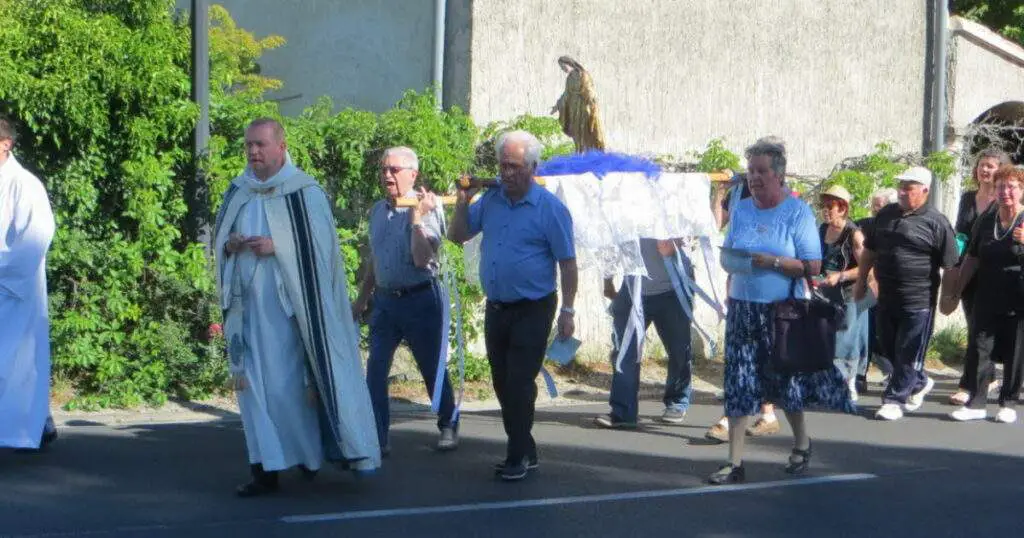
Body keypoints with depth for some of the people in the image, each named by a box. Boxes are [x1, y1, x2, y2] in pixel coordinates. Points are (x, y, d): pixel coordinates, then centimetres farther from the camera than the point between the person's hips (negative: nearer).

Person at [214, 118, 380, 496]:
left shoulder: (304, 192, -4)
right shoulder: (238, 191, 11)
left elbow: (321, 245, -8)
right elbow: (218, 239, 19)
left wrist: (277, 246, -18)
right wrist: (228, 246, -4)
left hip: (288, 305, -5)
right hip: (248, 305, 5)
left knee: (290, 380, -4)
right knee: (253, 382, 2)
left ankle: (309, 452, 10)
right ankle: (265, 469, 8)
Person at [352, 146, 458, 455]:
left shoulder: (426, 209, -10)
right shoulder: (377, 211, 9)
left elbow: (422, 259, -23)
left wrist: (416, 218, -27)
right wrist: (362, 299, 23)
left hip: (420, 299, -5)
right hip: (384, 300, 5)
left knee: (433, 369, 7)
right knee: (375, 371, -2)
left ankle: (448, 427, 26)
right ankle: (377, 439, 2)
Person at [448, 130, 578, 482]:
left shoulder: (550, 208, -9)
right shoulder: (490, 200, 7)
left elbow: (568, 263, -8)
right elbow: (457, 236, 12)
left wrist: (567, 312, -12)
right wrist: (463, 201, -3)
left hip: (532, 310, -6)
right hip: (496, 307, 6)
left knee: (519, 384, -7)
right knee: (503, 383, 12)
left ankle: (518, 456, 3)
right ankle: (525, 451, 25)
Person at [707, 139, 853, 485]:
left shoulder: (798, 212, -5)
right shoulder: (741, 211, 9)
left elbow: (813, 266, -10)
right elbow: (727, 257, 19)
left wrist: (772, 262, -19)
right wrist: (731, 262, -1)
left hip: (782, 312, -4)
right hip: (742, 309, 4)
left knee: (788, 381, 9)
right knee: (738, 384, -2)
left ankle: (801, 444, 34)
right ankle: (735, 462, 2)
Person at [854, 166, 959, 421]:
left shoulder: (936, 222, -9)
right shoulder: (886, 215, 10)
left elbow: (951, 265, -8)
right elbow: (869, 250, 20)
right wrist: (861, 281, 20)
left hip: (918, 302, -6)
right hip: (886, 297, 6)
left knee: (908, 354, 0)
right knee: (890, 350, 15)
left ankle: (894, 399, 9)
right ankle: (920, 383, 35)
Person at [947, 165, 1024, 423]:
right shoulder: (985, 220, 8)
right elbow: (972, 258, 13)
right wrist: (957, 290, 10)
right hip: (987, 300, 3)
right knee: (981, 349, 1)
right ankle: (977, 403, 5)